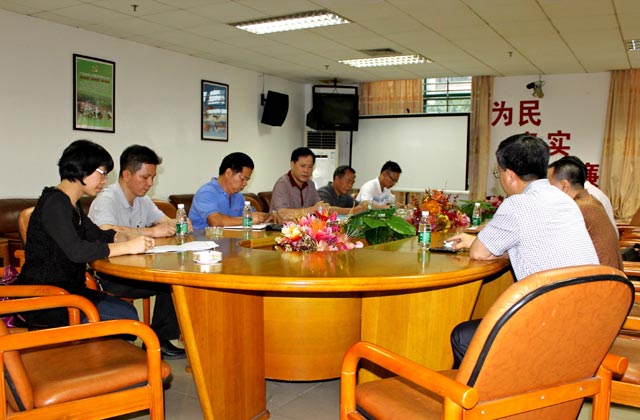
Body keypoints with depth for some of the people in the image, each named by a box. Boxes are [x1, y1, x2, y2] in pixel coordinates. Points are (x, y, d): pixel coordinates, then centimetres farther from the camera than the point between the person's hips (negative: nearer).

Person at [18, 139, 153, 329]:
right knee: (125, 316, -16)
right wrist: (128, 247, -27)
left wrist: (120, 236, -1)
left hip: (66, 289, 10)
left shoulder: (70, 204, 14)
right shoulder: (54, 203, -18)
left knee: (126, 310, 1)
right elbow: (76, 251, -30)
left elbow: (95, 233, 21)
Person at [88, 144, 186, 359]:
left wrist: (179, 225, -9)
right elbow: (106, 232, -35)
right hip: (106, 277, -9)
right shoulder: (106, 200, -16)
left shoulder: (143, 201, 13)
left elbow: (167, 223, 16)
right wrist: (151, 231, -33)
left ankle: (159, 341, -2)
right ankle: (157, 342, -6)